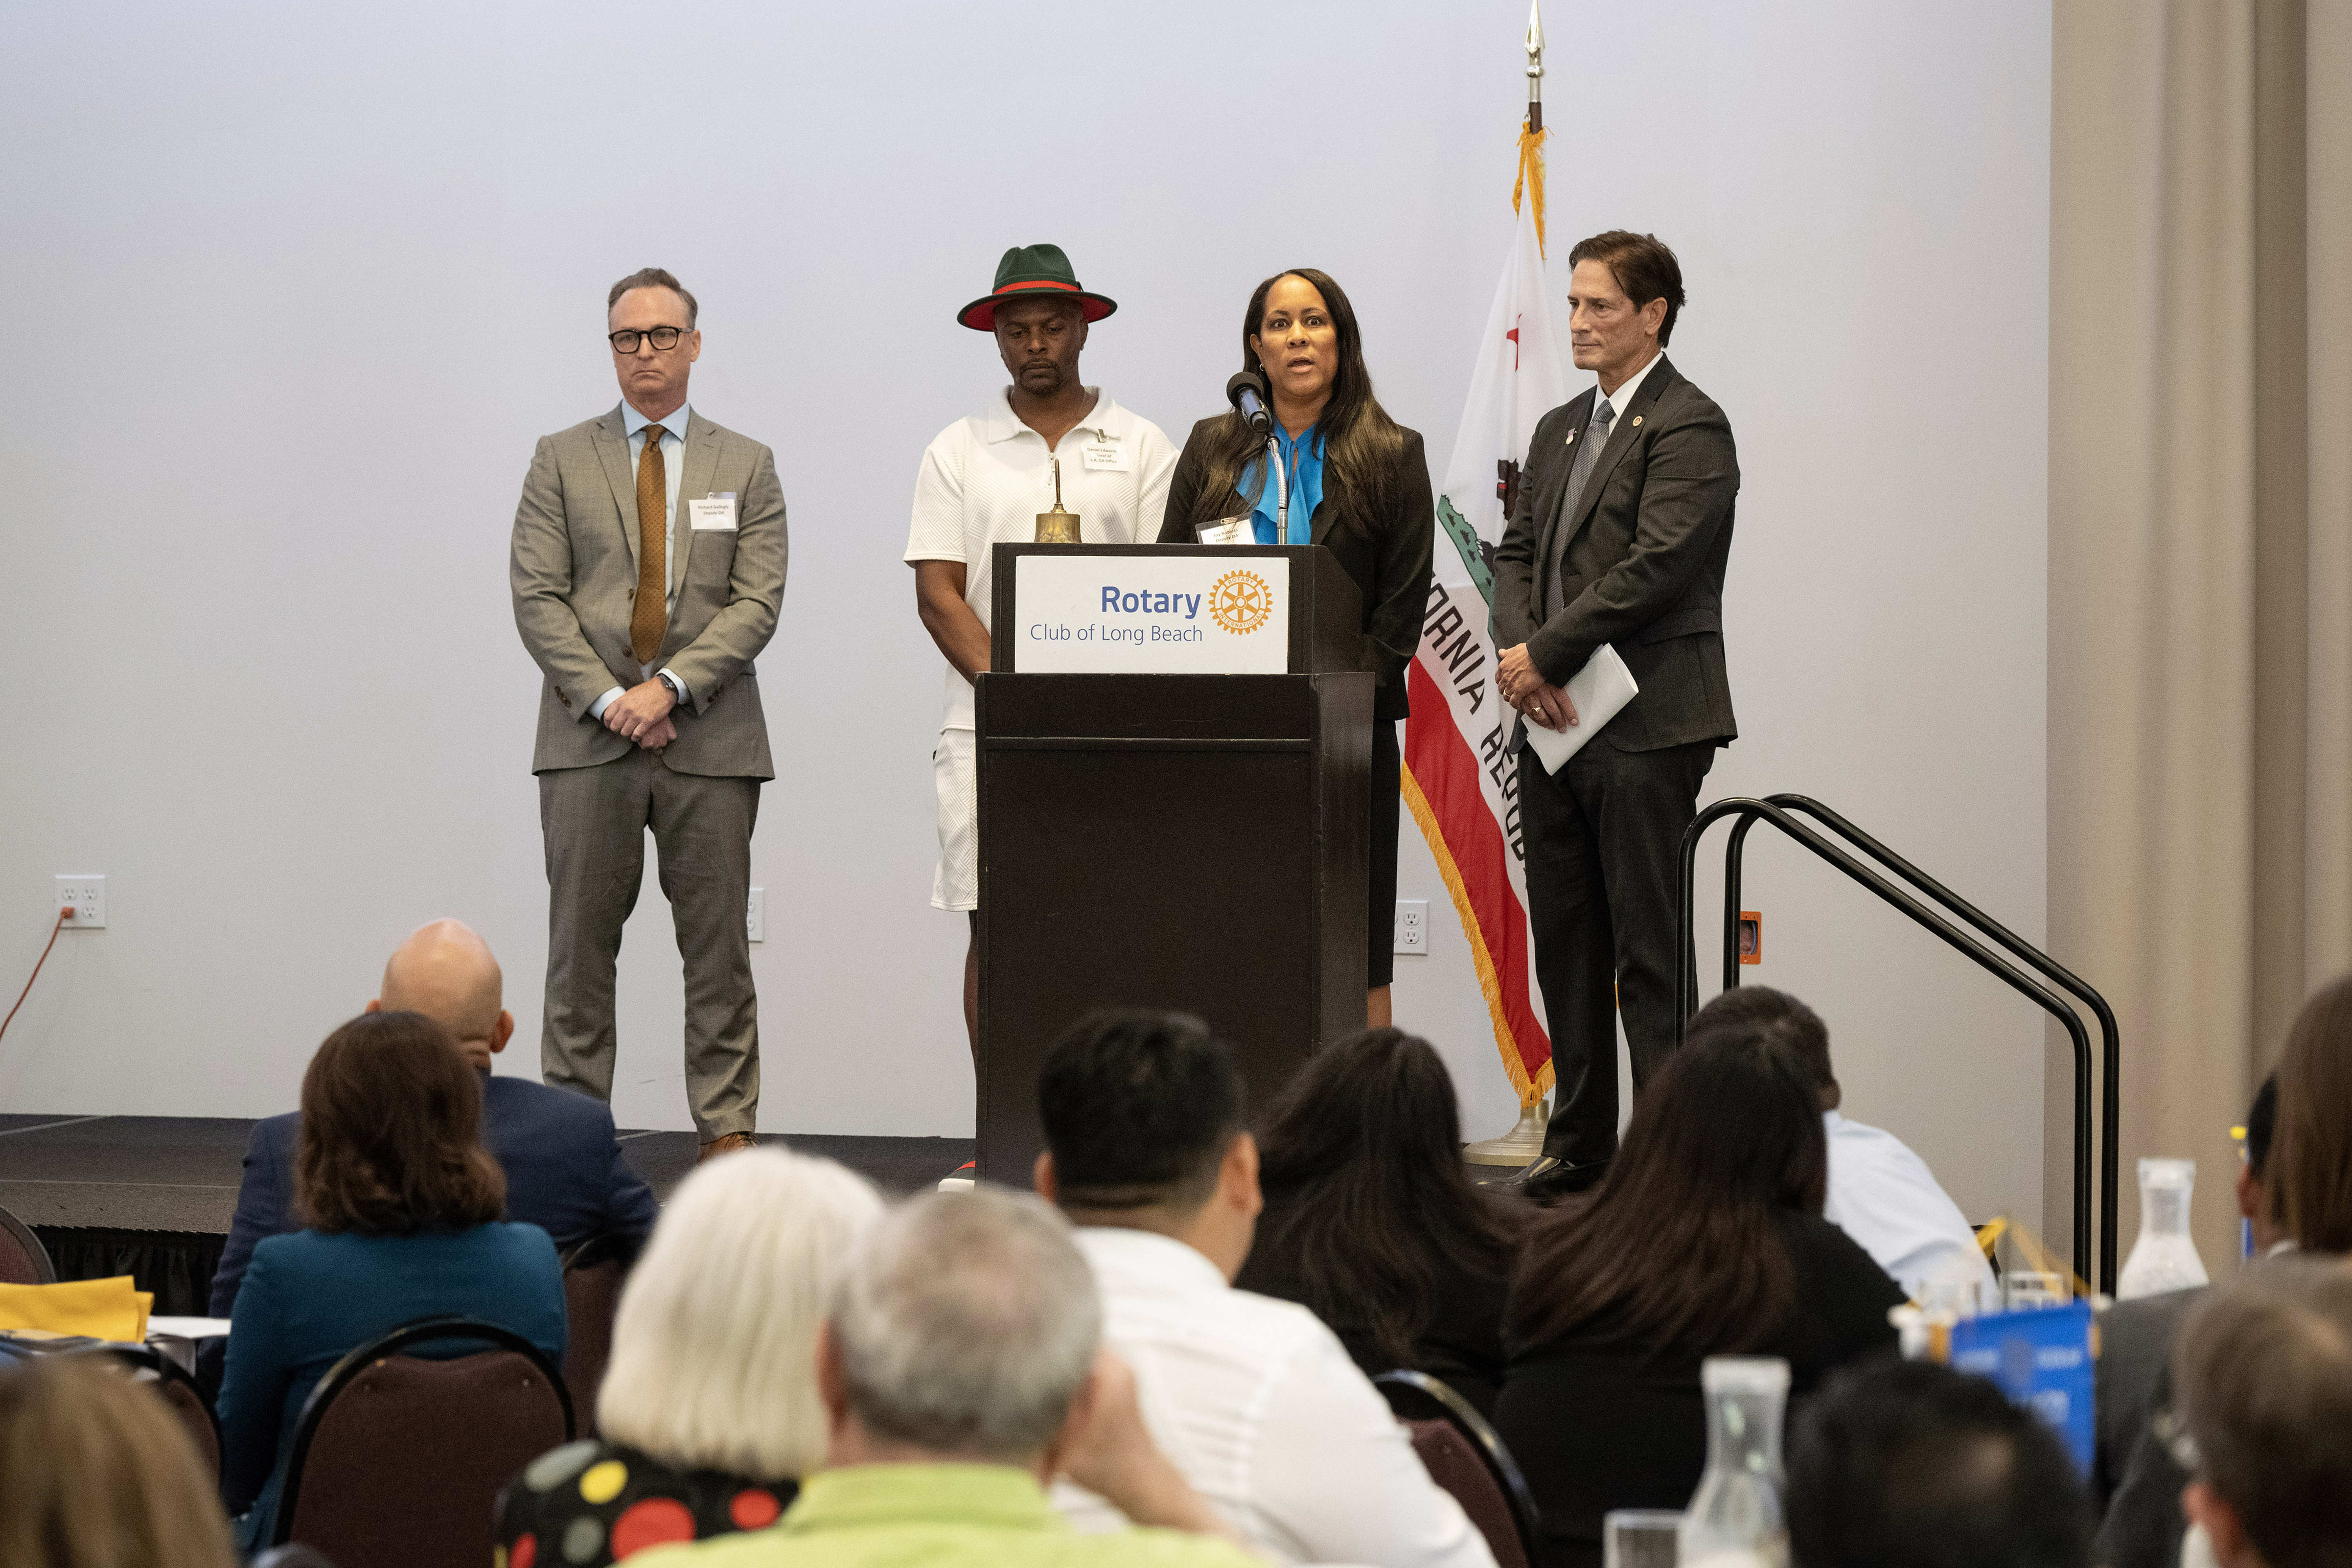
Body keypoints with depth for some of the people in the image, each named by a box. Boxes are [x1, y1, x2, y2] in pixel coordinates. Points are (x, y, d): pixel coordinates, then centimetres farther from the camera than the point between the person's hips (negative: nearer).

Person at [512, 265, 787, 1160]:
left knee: (718, 945, 1)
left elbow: (757, 601, 0)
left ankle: (728, 1133, 4)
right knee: (581, 943, 1)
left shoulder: (746, 467, 10)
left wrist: (671, 686, -13)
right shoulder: (562, 459, 9)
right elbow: (536, 597, 1)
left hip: (711, 740, 0)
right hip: (588, 741, 0)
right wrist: (609, 698, -11)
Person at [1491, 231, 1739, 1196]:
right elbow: (1518, 550, 15)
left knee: (1648, 951, -7)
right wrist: (1520, 651, -4)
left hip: (1646, 722, -8)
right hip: (1553, 721, 8)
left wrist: (1545, 654, -14)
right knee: (1565, 940, 11)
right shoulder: (1560, 430, 19)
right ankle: (1578, 1142, 18)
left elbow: (1657, 565, -17)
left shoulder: (1689, 428, -8)